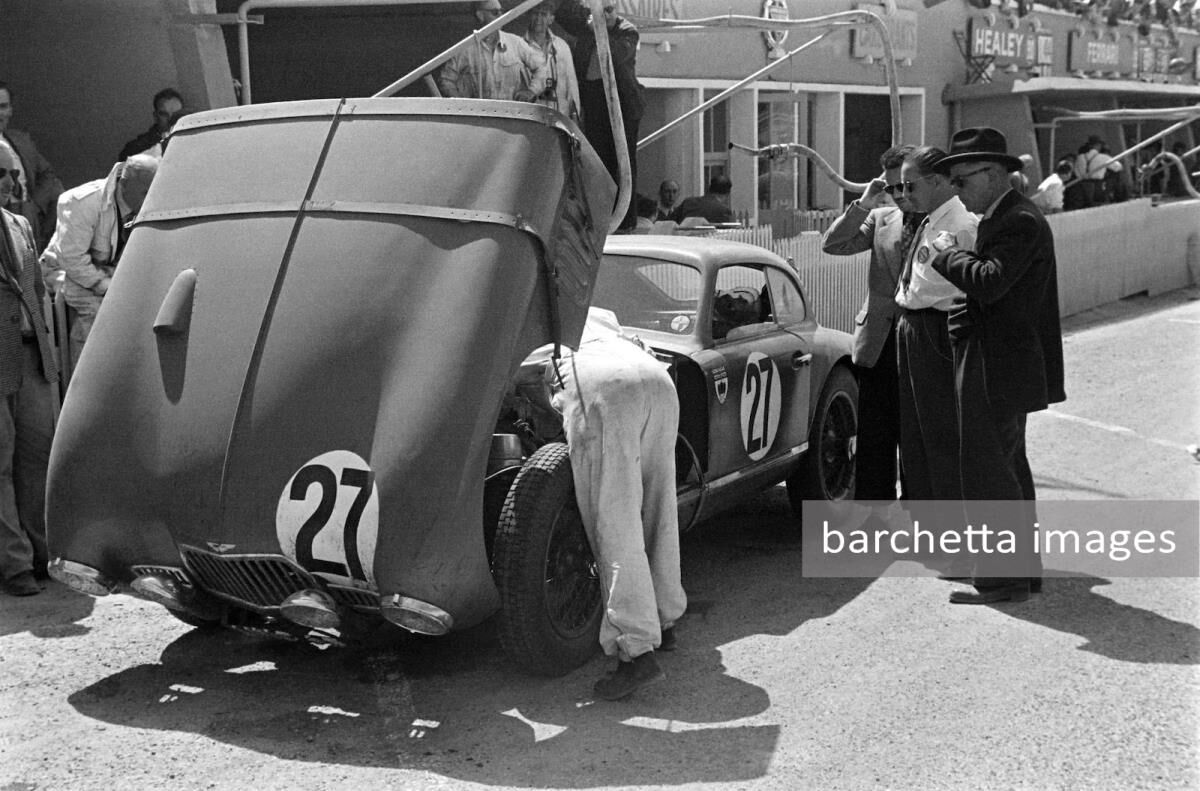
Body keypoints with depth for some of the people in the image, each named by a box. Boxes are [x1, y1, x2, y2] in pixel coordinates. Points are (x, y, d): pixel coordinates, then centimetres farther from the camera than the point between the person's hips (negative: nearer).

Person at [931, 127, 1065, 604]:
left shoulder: (1019, 222, -17)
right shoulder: (1004, 218, 15)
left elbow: (989, 282, -29)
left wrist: (950, 256, -15)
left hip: (997, 368, -11)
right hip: (1001, 367, 11)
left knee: (987, 472, -6)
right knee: (1009, 470, 18)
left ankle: (1003, 579, 1)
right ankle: (1023, 569, 28)